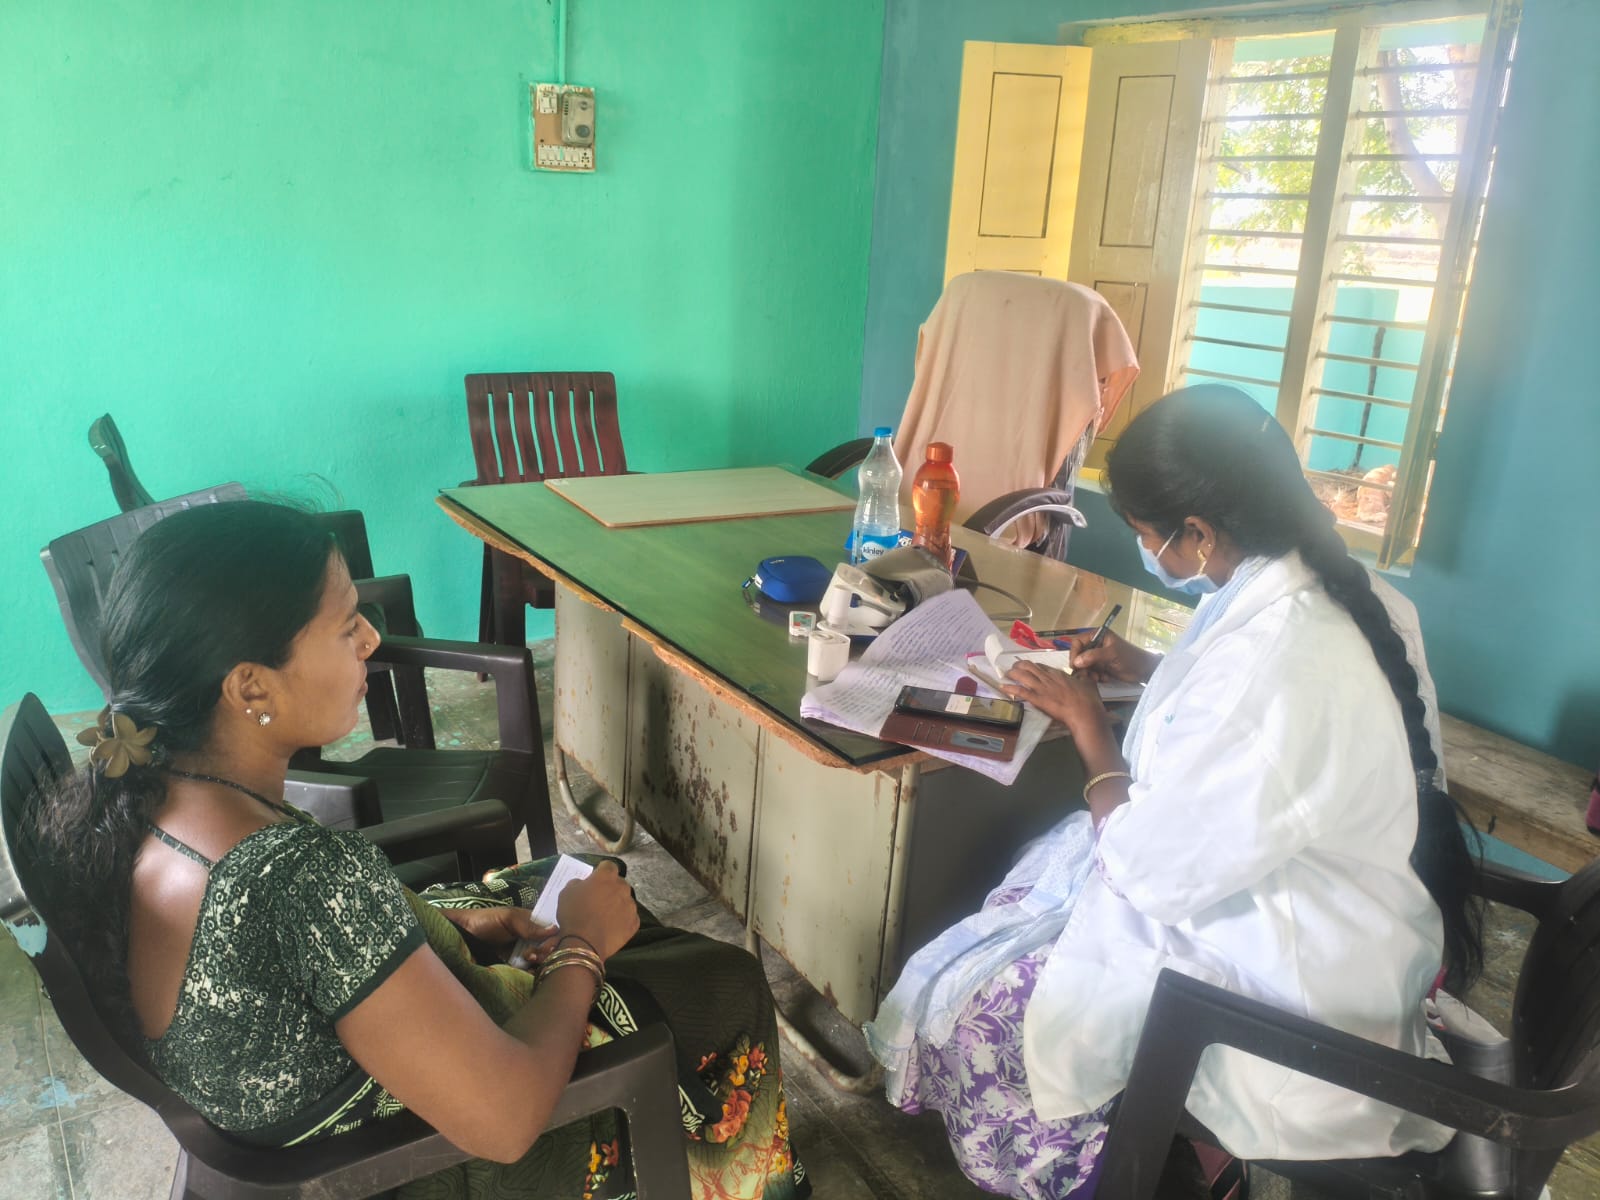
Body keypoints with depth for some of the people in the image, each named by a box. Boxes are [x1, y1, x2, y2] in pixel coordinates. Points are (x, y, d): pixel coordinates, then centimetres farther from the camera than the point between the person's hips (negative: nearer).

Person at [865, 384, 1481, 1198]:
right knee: (1044, 872, 19)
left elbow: (1151, 865, -24)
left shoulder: (1268, 665, -34)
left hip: (1293, 989, -9)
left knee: (967, 1002, 0)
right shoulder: (1335, 591, -5)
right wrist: (1152, 672, 7)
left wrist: (1087, 724, -11)